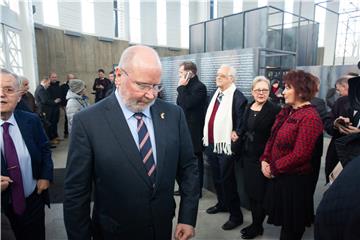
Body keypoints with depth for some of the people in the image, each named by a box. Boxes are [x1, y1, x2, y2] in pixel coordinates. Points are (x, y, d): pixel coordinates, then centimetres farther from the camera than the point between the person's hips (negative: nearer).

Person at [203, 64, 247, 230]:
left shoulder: (237, 96, -15)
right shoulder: (216, 93, 12)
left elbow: (242, 120, -17)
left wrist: (236, 134, -18)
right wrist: (206, 135, 12)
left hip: (225, 145, -8)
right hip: (211, 143, 8)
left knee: (227, 180, 2)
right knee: (216, 177, 21)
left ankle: (236, 215, 19)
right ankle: (222, 203, 42)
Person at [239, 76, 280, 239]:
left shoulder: (275, 110, -14)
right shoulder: (249, 108, 7)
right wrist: (242, 153, 10)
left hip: (262, 158, -6)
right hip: (248, 156, 7)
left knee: (259, 193, 8)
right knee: (250, 191, 16)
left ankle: (258, 226, 28)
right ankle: (255, 222, 35)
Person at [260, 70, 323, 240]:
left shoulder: (309, 117, -21)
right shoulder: (286, 111, 7)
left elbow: (300, 155, -23)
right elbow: (272, 138, 10)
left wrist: (273, 168, -14)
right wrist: (265, 160, -3)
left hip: (295, 180, -8)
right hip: (277, 175, 8)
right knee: (282, 218, 23)